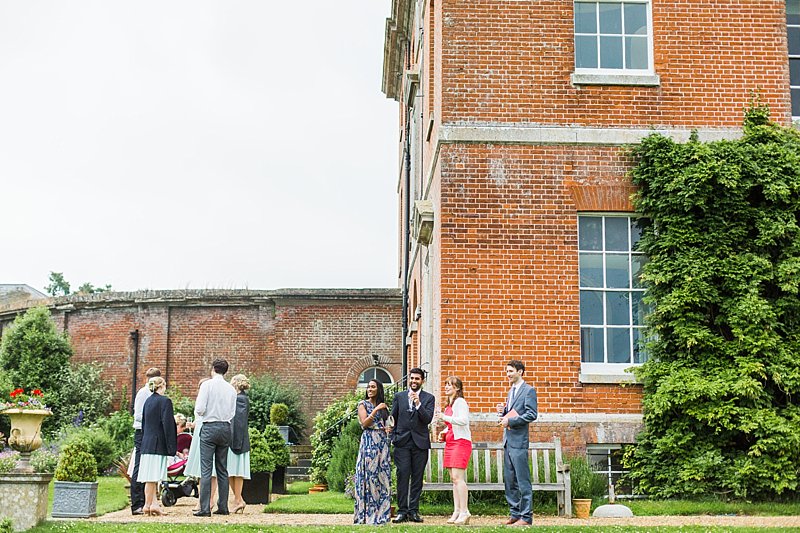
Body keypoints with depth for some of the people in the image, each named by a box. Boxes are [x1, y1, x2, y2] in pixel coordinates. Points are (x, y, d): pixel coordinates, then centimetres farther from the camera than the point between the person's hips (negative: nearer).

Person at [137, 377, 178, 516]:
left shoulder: (148, 401, 12)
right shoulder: (165, 401, -11)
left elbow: (143, 423, 17)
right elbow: (167, 424, -15)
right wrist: (171, 446, -12)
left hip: (147, 443, 7)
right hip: (158, 444, -7)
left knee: (151, 477, 8)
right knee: (153, 476, -4)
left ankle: (154, 503, 8)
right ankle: (148, 505, -2)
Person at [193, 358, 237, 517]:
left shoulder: (207, 385, -6)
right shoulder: (231, 389, 8)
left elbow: (199, 409, -10)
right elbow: (232, 413, 10)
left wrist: (196, 413, 11)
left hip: (210, 427, -5)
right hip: (226, 428, 5)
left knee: (206, 470, -5)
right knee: (222, 470, 11)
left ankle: (205, 508, -8)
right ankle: (223, 507, 13)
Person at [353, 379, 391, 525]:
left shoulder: (382, 405, 17)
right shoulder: (363, 404, 2)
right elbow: (364, 423, -9)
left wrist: (387, 428, 4)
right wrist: (376, 410, -14)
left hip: (382, 442, 5)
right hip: (369, 441, -5)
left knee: (383, 475, 1)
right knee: (369, 475, -8)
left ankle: (380, 512, 5)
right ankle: (366, 514, -5)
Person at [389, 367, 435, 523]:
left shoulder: (429, 398, 6)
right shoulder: (399, 396, 11)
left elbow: (428, 419, -7)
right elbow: (393, 418, 14)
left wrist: (418, 403, -18)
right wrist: (394, 437, 6)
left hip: (420, 442, 0)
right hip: (402, 442, 0)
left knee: (417, 477, 2)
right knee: (402, 475, -6)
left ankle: (414, 511, 7)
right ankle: (402, 511, -4)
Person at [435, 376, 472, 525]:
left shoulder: (460, 402, -8)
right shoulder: (449, 404, 19)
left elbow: (463, 420, -22)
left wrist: (445, 417, -21)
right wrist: (444, 432, 12)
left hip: (461, 442, -9)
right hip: (450, 443, 9)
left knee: (458, 477, -14)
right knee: (454, 478, 6)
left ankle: (464, 512, -12)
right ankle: (457, 512, 7)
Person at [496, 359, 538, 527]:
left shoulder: (528, 390, -6)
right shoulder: (511, 392, 21)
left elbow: (532, 414, -15)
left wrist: (510, 421, -18)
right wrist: (502, 412, 4)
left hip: (519, 441, -9)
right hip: (508, 441, 9)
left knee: (522, 480, -6)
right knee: (509, 480, 11)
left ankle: (526, 516, -2)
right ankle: (515, 513, 18)